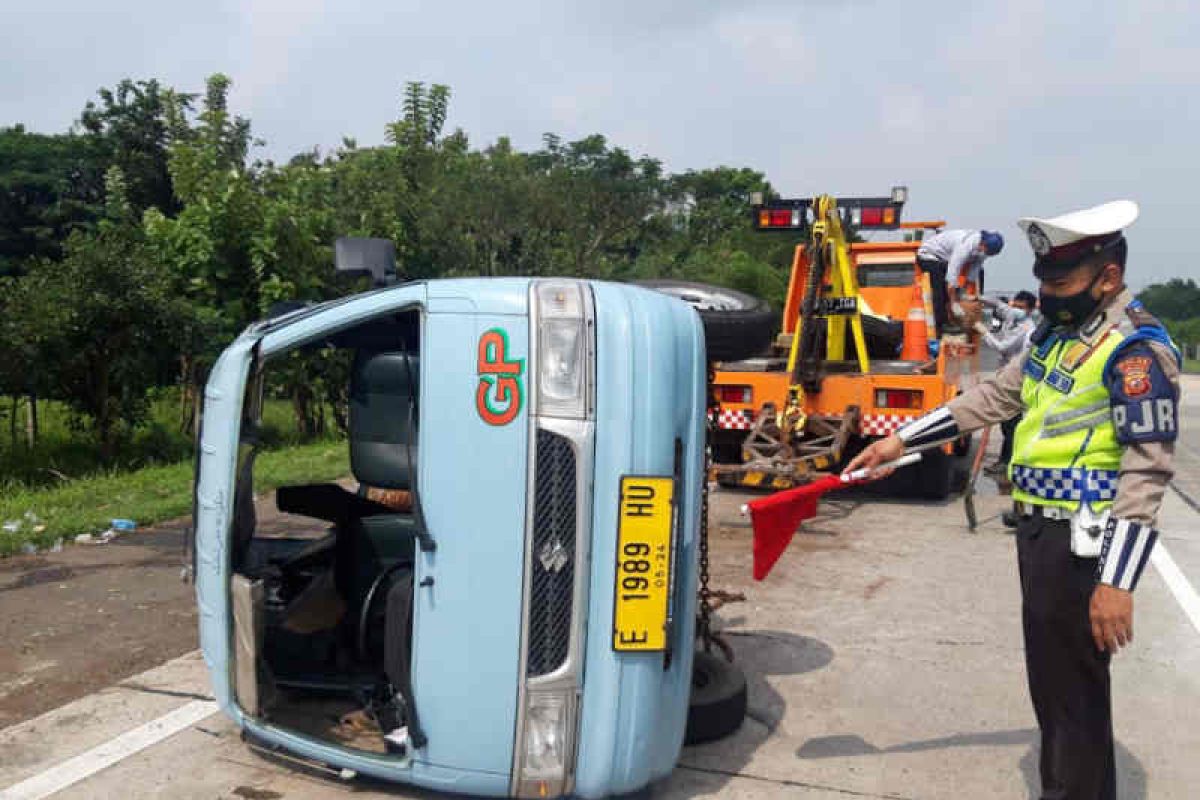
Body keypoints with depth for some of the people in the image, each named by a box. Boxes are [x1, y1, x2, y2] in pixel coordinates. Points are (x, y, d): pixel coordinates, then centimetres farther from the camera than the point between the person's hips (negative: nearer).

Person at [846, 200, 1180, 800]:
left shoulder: (1136, 350, -17)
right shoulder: (1055, 332, 10)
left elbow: (1147, 471, -20)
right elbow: (993, 397, 17)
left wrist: (1117, 582, -23)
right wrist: (900, 440, 14)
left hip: (1083, 544, -9)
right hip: (1038, 530, 9)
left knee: (1074, 689, 2)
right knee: (1049, 680, 20)